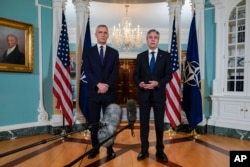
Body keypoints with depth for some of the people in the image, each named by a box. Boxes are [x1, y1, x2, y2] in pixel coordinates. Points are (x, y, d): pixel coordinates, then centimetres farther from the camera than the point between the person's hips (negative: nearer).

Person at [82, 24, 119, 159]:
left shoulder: (114, 53, 9)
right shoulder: (88, 52, 8)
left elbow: (115, 72, -1)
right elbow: (87, 71, -3)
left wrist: (107, 85, -16)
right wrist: (98, 84, -17)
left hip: (109, 92, 0)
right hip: (93, 92, 0)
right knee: (93, 122, 7)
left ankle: (110, 148, 19)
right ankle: (95, 148, 23)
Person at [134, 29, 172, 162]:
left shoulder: (166, 56, 4)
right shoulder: (140, 56, 8)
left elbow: (169, 75, -2)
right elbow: (136, 75, 6)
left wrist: (158, 83, -18)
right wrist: (139, 83, -15)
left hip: (159, 94, -1)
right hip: (144, 94, 1)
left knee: (159, 123, 8)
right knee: (143, 122, 7)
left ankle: (160, 151, 24)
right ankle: (144, 150, 22)